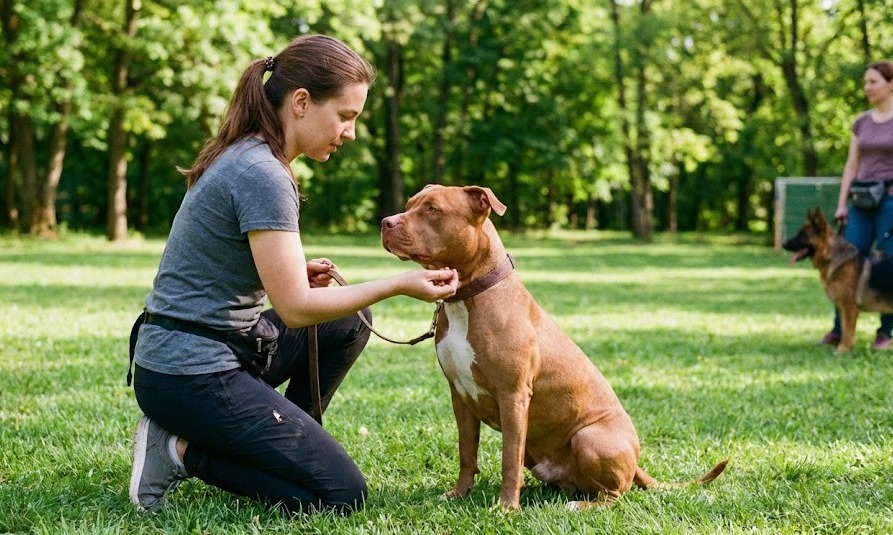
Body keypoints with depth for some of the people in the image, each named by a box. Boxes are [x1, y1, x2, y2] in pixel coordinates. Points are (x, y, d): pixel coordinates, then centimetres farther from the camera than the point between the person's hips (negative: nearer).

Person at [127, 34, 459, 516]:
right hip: (193, 376, -10)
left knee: (348, 325, 18)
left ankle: (284, 447, 16)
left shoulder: (244, 157, 9)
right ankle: (184, 451, -3)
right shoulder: (263, 175, -20)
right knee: (342, 494, -6)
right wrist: (400, 285, -14)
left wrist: (292, 271, 4)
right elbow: (295, 308, -19)